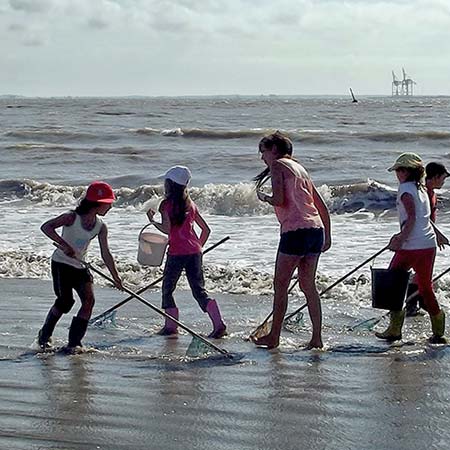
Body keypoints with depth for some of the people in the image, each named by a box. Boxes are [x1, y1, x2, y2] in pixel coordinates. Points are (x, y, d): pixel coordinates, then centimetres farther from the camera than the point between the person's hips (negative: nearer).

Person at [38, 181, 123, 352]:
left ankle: (74, 343, -6)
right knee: (65, 301, -14)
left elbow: (106, 254, 2)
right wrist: (64, 244, -32)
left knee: (89, 300, -11)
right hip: (61, 263, -6)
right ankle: (44, 335, 10)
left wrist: (115, 276, -4)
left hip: (80, 267, 6)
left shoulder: (100, 227, -1)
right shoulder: (72, 217, -17)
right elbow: (46, 227, -24)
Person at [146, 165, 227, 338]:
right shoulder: (191, 204, 13)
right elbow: (206, 229, 15)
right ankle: (218, 323, -9)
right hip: (195, 252, 5)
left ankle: (171, 325, 8)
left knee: (167, 288, 11)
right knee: (199, 290, 5)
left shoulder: (167, 204, -5)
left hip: (177, 253, -5)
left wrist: (152, 220, 0)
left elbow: (167, 229, -15)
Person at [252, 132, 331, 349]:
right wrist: (327, 237, 25)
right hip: (316, 229, 8)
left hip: (296, 231, -8)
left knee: (280, 284, 2)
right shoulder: (299, 168, 24)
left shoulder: (278, 165, 1)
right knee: (308, 285, 11)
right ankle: (317, 338, 8)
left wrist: (263, 197, 7)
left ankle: (274, 337, 6)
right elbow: (322, 207, 23)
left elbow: (278, 200, -13)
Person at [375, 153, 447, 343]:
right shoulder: (421, 189, 16)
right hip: (429, 244, 7)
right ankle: (438, 331, 14)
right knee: (426, 288, 15)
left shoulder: (405, 188, -7)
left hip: (411, 246, -7)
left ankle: (395, 329, 5)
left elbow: (411, 217, -19)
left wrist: (400, 240, -21)